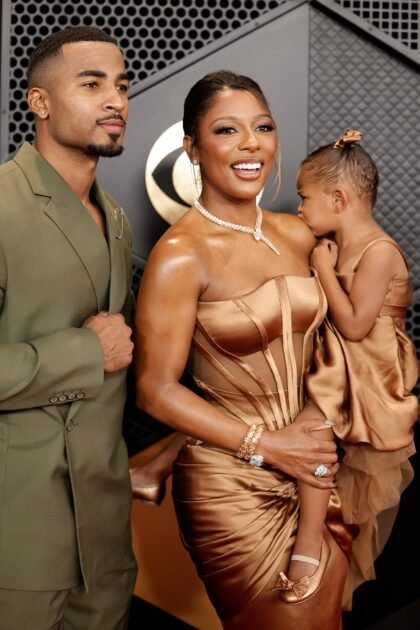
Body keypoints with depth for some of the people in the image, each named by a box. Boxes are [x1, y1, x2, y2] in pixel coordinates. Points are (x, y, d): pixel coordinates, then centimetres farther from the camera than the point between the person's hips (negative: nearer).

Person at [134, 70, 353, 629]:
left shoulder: (297, 235, 2)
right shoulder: (180, 255, -16)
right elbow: (156, 390, -15)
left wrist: (316, 413, -1)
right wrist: (267, 446, -14)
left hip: (312, 468, 6)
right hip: (232, 483, -6)